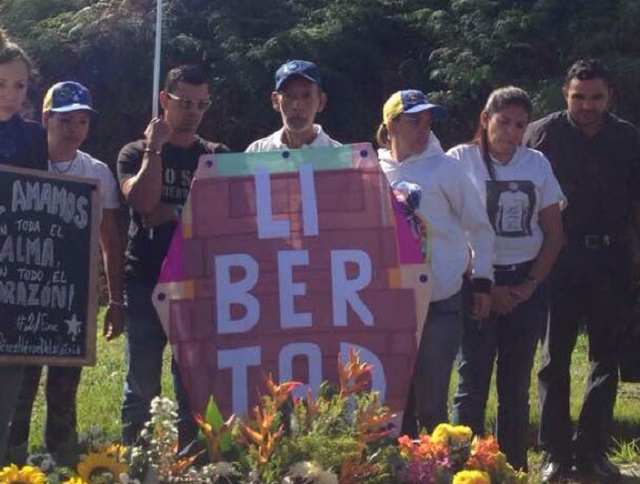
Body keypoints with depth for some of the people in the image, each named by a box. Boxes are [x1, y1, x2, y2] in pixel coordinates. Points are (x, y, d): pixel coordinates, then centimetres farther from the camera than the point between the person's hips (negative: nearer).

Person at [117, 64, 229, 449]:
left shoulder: (216, 156, 11)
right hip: (146, 281, -1)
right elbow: (144, 201, -11)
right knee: (142, 382, 0)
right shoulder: (137, 153, 8)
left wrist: (172, 213, -7)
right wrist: (155, 148, -6)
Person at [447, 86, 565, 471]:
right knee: (474, 382, -4)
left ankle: (516, 468, 13)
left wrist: (532, 284, -3)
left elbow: (554, 232, 8)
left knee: (516, 385, 7)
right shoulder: (461, 160, -4)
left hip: (527, 284, 4)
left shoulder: (537, 163, 7)